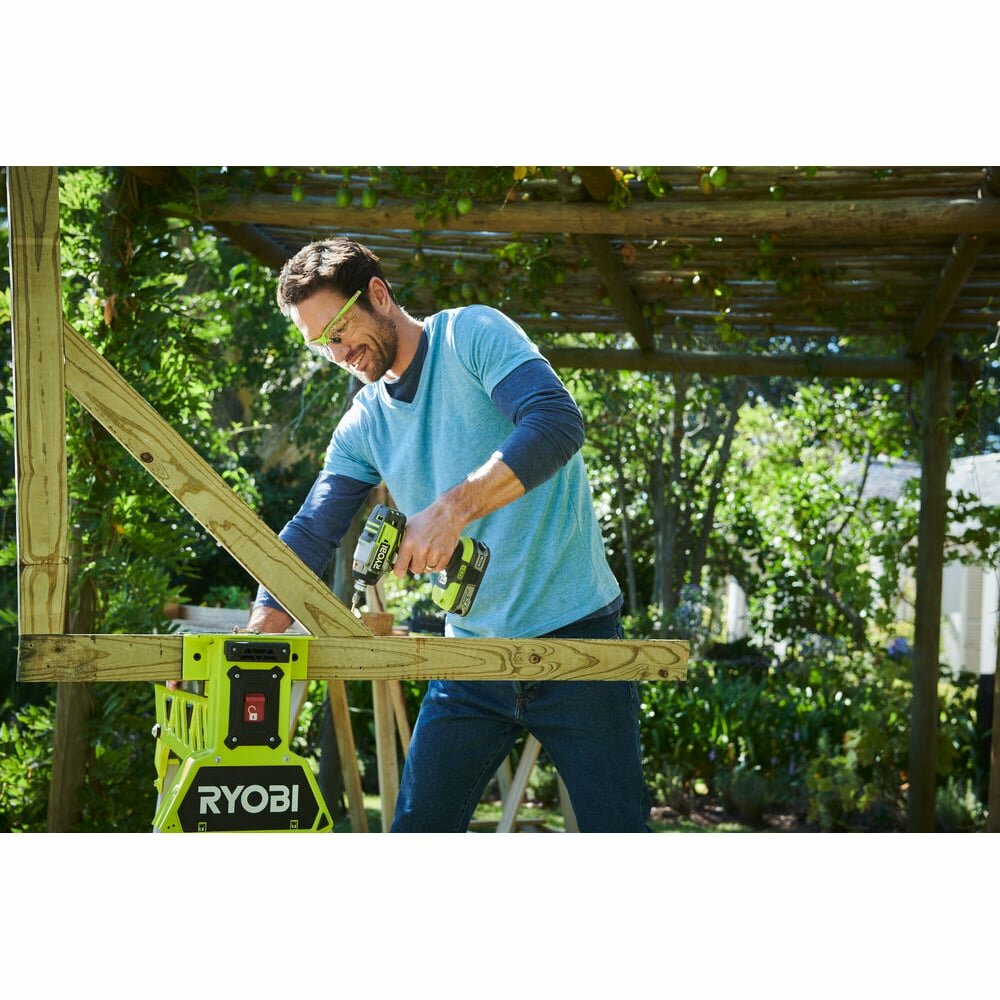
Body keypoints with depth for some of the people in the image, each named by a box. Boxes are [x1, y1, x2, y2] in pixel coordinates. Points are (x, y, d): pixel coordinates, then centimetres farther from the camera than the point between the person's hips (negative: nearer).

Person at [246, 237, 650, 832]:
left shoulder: (472, 335, -7)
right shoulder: (363, 425, 11)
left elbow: (557, 422, -22)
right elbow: (313, 532, 8)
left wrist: (453, 508, -30)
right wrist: (260, 631, -7)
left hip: (573, 632, -6)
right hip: (474, 648, 6)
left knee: (616, 834, -1)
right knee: (417, 833, 4)